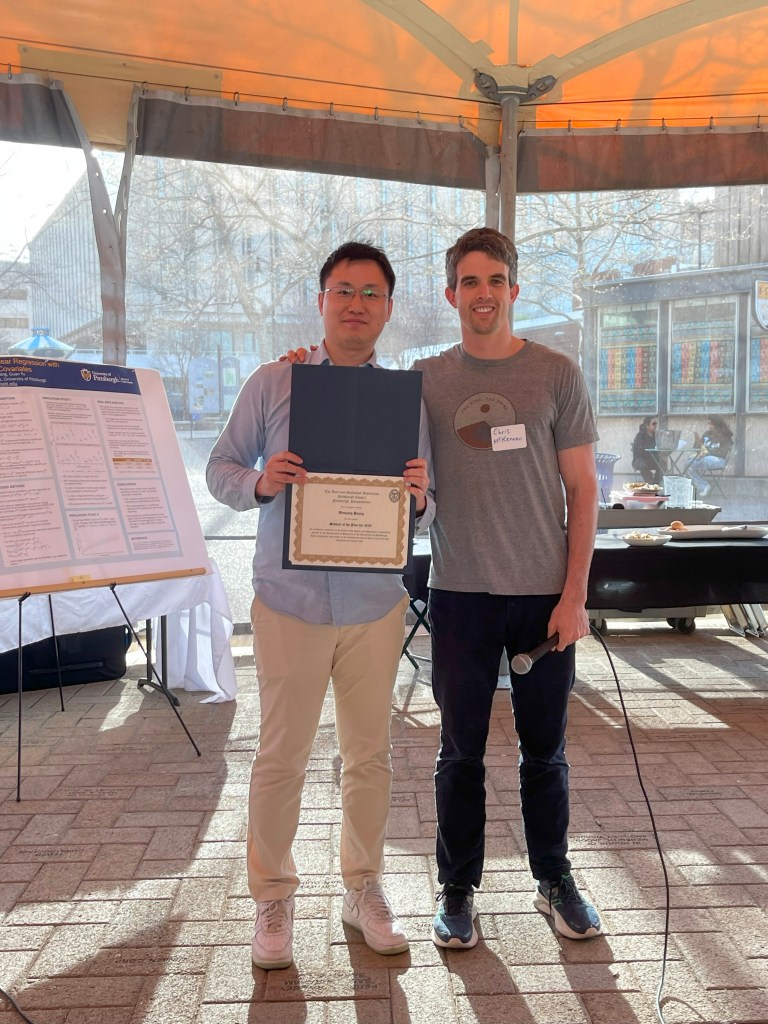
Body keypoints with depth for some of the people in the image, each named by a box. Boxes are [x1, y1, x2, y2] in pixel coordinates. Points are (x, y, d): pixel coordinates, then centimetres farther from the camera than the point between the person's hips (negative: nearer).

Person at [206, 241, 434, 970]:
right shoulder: (272, 383, -1)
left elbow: (426, 512, 4)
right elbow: (220, 468, 2)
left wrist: (420, 497, -19)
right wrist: (259, 482, -20)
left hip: (375, 605, 2)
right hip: (291, 602, -1)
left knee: (370, 754, 12)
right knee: (281, 756, 7)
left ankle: (364, 889, 31)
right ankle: (273, 899, 26)